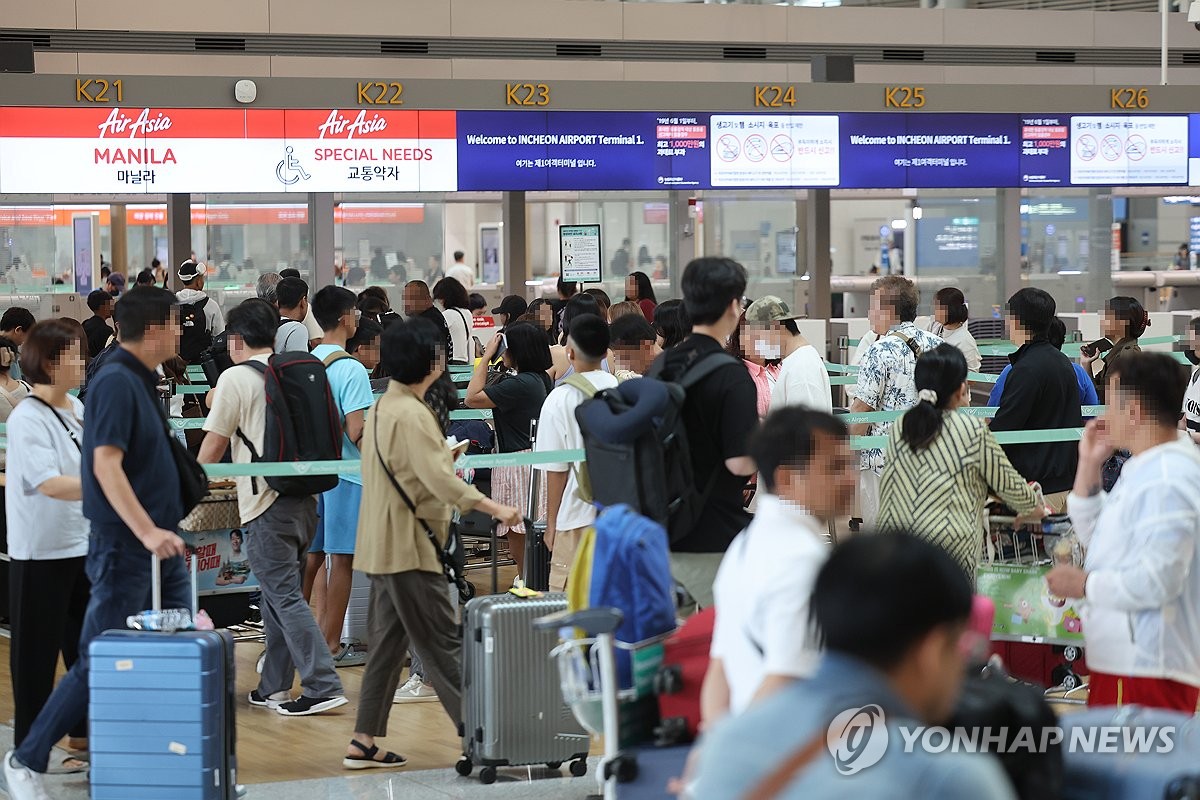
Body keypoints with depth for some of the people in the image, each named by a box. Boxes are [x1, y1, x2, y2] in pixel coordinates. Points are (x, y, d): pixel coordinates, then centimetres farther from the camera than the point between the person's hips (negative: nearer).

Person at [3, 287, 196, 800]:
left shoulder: (140, 382, 12)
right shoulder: (116, 382, -16)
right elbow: (106, 464, -25)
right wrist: (146, 531, -31)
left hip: (160, 548, 9)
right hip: (124, 548, -9)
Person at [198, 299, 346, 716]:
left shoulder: (236, 378, -8)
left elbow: (214, 444, -2)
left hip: (267, 501, -7)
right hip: (305, 496, 7)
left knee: (285, 596, -5)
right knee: (277, 592, 16)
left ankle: (323, 687, -11)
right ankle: (273, 687, 21)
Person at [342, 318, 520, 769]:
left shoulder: (382, 407, 13)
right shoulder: (412, 414, -18)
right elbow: (440, 480, -26)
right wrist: (496, 509, -26)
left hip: (383, 544, 10)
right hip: (409, 546, -10)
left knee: (389, 643, 11)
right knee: (442, 644, -7)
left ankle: (364, 743, 12)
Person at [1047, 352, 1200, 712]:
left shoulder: (1167, 481, -18)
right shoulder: (1143, 469, 16)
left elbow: (1157, 580, -24)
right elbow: (1093, 536, 27)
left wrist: (1084, 584, -10)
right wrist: (1089, 465, 16)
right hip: (1121, 662, 11)